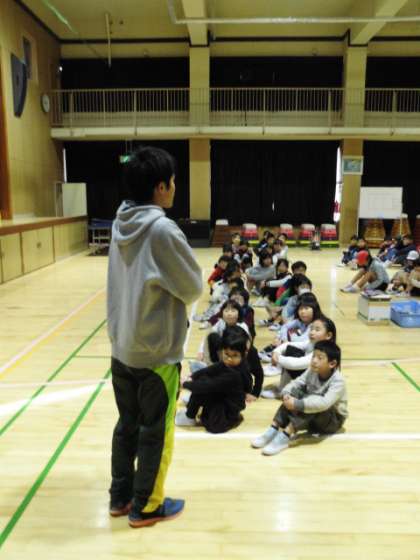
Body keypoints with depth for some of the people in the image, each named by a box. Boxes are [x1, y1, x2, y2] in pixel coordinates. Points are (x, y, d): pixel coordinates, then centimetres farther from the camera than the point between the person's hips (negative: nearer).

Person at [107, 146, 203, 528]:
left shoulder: (121, 224, 1)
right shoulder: (163, 230, -21)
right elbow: (194, 288, -12)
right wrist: (176, 294, 7)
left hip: (122, 348, 7)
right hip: (157, 352, -7)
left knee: (127, 424, 20)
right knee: (155, 431, 11)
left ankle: (121, 496, 36)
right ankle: (145, 507, 27)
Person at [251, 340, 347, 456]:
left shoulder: (338, 381, -26)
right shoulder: (312, 371, -8)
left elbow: (325, 403, -40)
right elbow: (296, 383, -13)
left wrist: (297, 404, -47)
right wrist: (286, 394, -35)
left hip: (334, 420, -5)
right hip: (312, 418, 5)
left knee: (313, 403, -35)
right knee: (294, 393, -21)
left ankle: (285, 436, -37)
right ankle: (273, 430, -26)